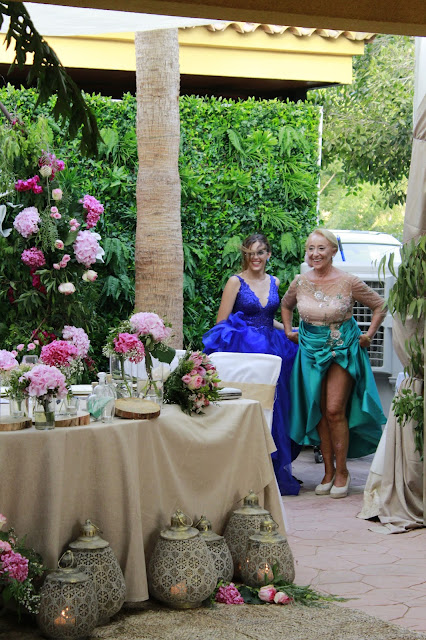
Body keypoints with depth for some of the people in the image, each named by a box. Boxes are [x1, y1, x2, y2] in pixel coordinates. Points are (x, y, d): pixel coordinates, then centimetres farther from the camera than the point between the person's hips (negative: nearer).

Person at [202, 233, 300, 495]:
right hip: (244, 351, -5)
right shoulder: (236, 282, -3)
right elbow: (222, 322, -4)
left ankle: (278, 473, 15)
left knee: (274, 408, 6)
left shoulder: (274, 282, 13)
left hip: (271, 350, 5)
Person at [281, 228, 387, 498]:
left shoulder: (349, 282, -10)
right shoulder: (300, 282, 0)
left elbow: (380, 306, 2)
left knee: (335, 411, -11)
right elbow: (286, 305, 23)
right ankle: (328, 472, 15)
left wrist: (368, 336, -2)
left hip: (343, 349, -4)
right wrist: (289, 331, 13)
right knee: (319, 413, 5)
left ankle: (342, 471, 4)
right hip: (312, 351, 4)